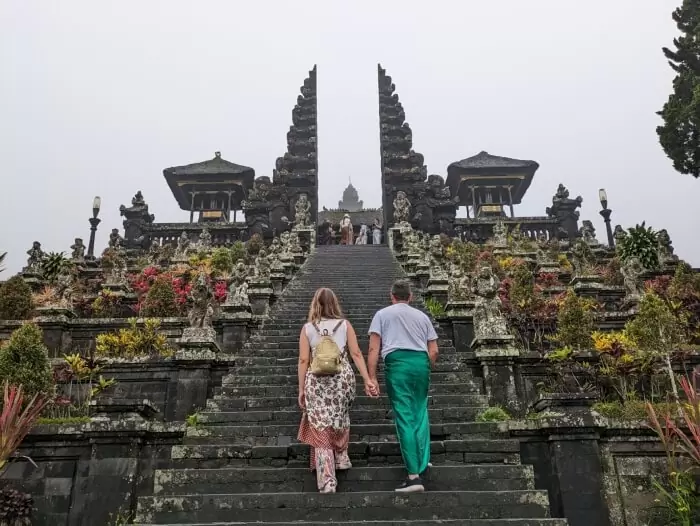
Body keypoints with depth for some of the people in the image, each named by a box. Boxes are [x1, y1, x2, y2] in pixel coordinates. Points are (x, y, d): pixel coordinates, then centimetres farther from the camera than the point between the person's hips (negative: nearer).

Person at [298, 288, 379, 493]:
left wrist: (301, 389, 5)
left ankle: (327, 479, -3)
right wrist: (367, 380, 1)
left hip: (317, 381, -2)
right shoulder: (345, 324, 5)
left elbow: (303, 360, -1)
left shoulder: (307, 328, 2)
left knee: (321, 428, 1)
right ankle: (341, 458, 39)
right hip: (342, 378, 2)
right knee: (340, 420, 25)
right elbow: (356, 354, 0)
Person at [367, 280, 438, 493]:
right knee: (420, 411, 19)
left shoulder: (382, 314, 14)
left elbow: (373, 349, 2)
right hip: (421, 362, 3)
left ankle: (414, 475, -4)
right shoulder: (422, 316, 21)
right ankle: (423, 460, 15)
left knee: (405, 418, -3)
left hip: (397, 362, -3)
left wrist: (372, 377, 0)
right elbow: (434, 351, 16)